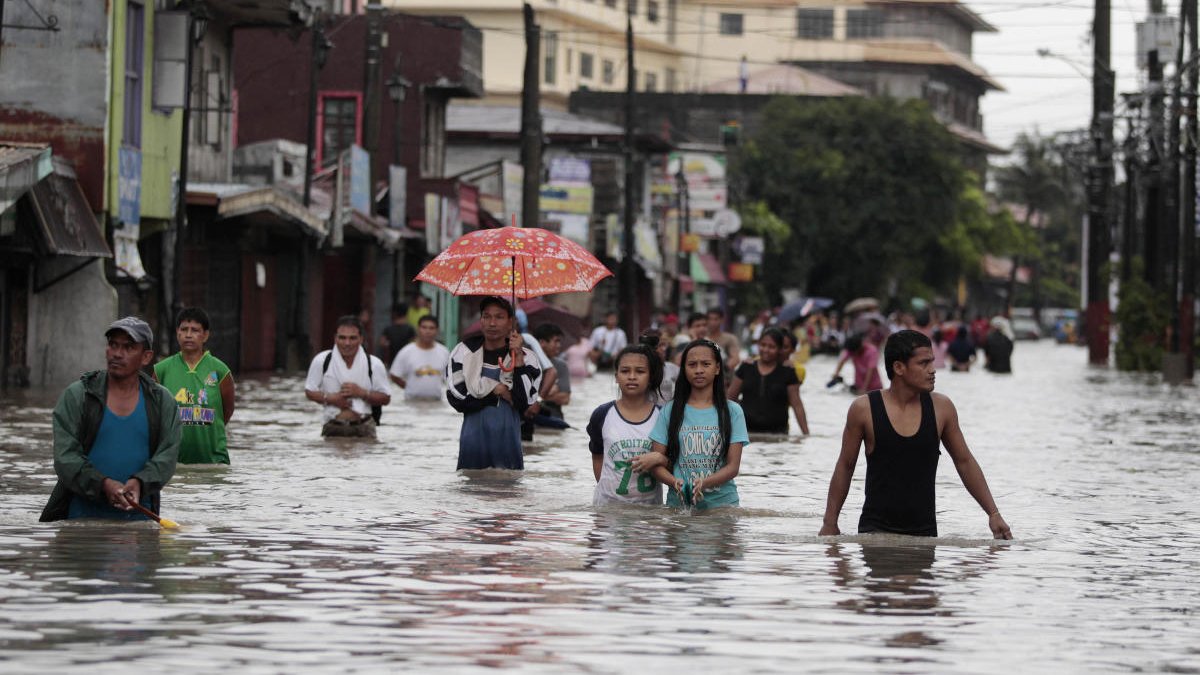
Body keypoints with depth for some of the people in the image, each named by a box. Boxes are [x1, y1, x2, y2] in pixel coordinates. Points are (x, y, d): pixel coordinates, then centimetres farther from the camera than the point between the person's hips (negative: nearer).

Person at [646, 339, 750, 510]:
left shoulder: (732, 411, 8)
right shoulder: (670, 411, 9)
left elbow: (733, 466, 2)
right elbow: (656, 464, 6)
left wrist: (705, 483, -17)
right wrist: (675, 482, -16)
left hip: (721, 502, 0)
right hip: (678, 502, 0)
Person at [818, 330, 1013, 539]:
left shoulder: (941, 408, 2)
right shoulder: (864, 409, -5)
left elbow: (964, 462, 12)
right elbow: (845, 466, 4)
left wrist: (993, 513, 10)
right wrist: (830, 523, 5)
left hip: (924, 530, 3)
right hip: (876, 528, -3)